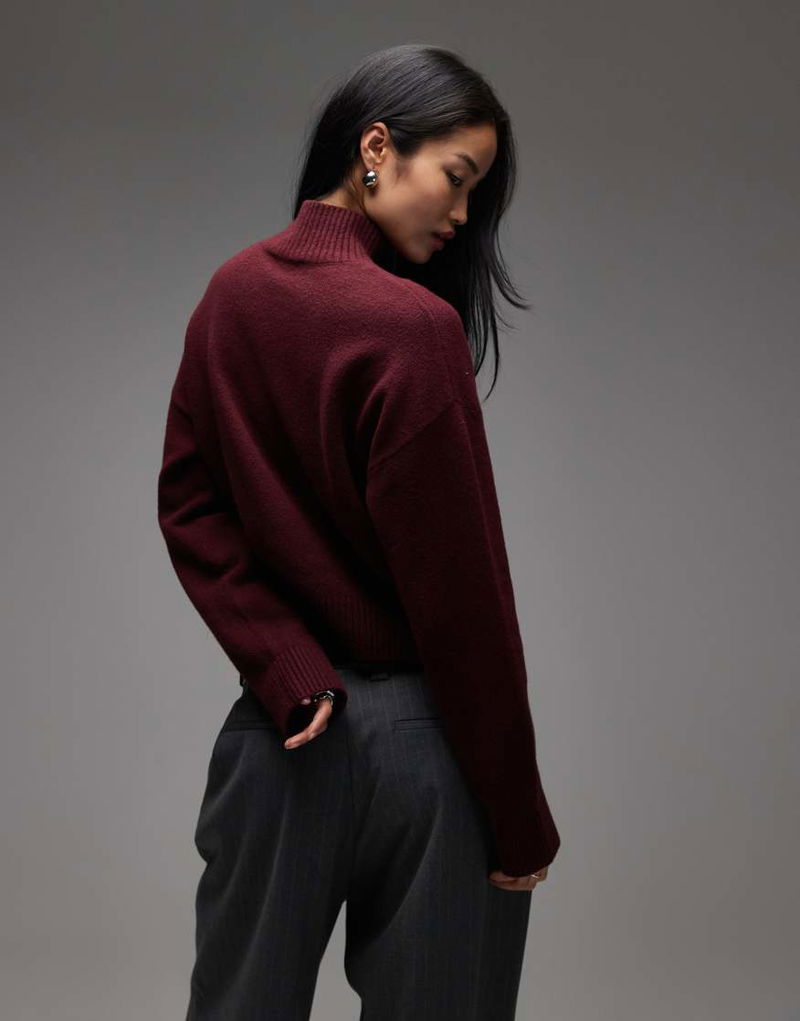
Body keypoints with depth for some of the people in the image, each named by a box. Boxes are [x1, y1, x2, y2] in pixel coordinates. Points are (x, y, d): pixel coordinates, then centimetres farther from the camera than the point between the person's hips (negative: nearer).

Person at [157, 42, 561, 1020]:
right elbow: (458, 592, -18)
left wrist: (289, 673, -7)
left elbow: (188, 509, 2)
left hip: (277, 734, 6)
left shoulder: (231, 294, 2)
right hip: (418, 739, -6)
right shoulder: (411, 327, -19)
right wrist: (521, 824, -10)